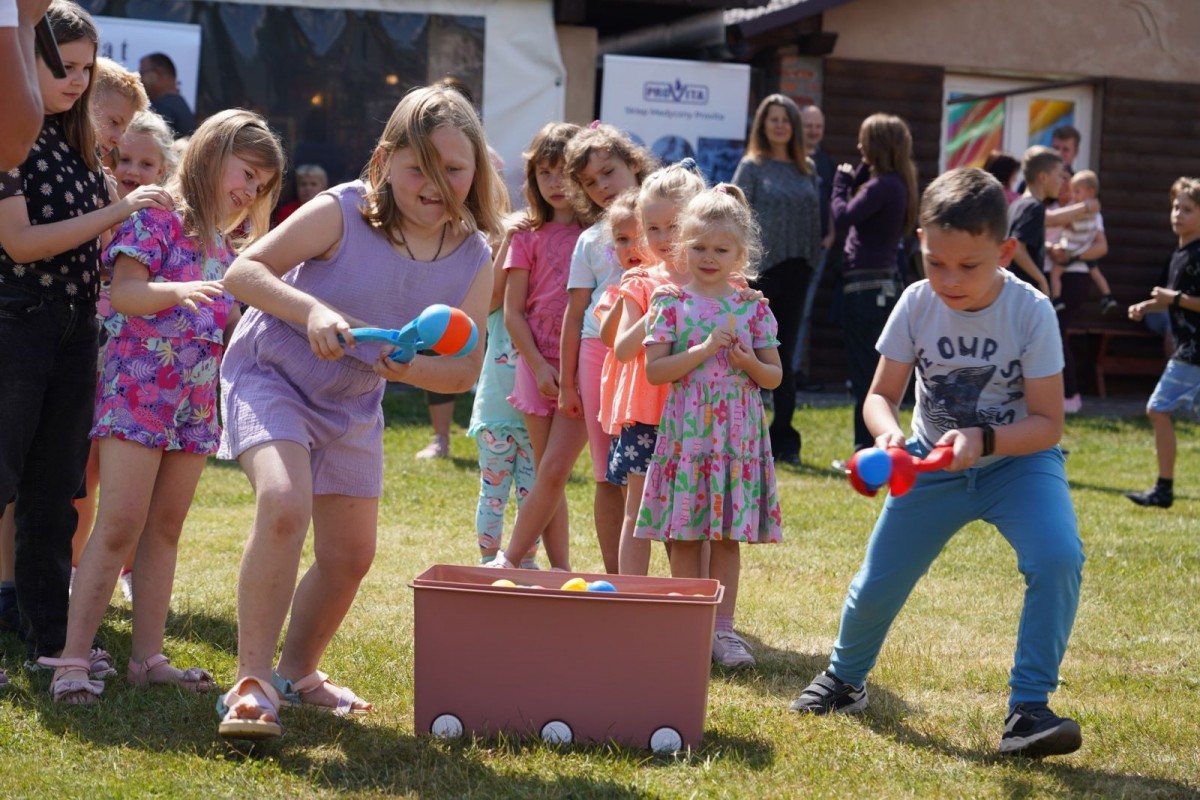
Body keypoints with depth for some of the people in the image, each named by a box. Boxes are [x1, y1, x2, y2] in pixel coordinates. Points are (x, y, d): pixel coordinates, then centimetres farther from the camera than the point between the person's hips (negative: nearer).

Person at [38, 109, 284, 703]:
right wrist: (177, 291, -33)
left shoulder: (225, 243, 18)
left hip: (197, 402, 8)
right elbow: (124, 292, -18)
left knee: (165, 529, 9)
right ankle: (73, 660, -9)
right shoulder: (158, 215, -5)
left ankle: (148, 656, 13)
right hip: (140, 384, -8)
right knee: (120, 525, -11)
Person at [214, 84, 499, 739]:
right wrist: (310, 310, -39)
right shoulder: (342, 213, -22)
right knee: (283, 505, -30)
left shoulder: (473, 261, -10)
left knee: (350, 556, 10)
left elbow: (464, 370, -6)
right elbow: (242, 271, -23)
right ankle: (252, 680, -22)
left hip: (352, 404, 6)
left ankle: (298, 672, 37)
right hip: (271, 374, -6)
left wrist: (412, 367, -28)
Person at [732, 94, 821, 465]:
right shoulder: (751, 166, 0)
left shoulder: (807, 169, 12)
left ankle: (783, 438, 11)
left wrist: (812, 261, 7)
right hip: (762, 269, -4)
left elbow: (815, 219, 14)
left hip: (796, 271, 4)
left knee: (785, 351, 7)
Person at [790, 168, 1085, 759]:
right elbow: (882, 393, -7)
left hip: (1017, 459, -2)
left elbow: (1047, 423, -19)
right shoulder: (917, 304, -15)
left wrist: (983, 438, -35)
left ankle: (1028, 709, -17)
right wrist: (889, 432, -29)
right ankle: (844, 678, 37)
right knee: (877, 582, 5)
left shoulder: (1030, 311, -21)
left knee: (1058, 558, -28)